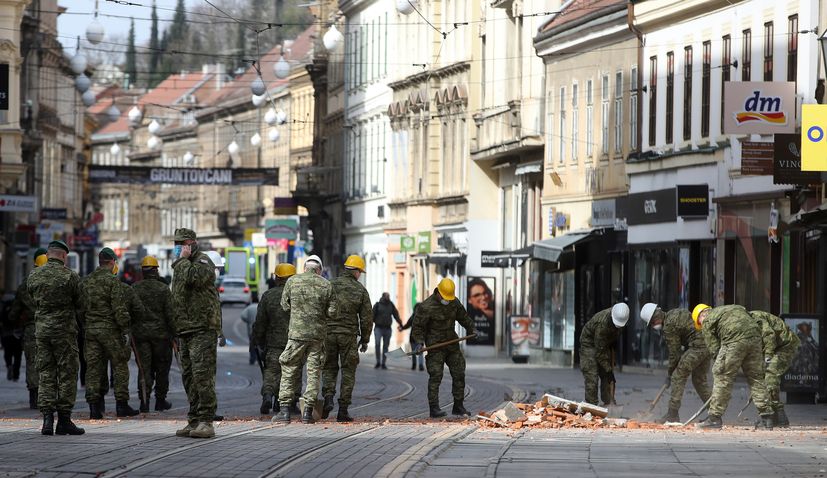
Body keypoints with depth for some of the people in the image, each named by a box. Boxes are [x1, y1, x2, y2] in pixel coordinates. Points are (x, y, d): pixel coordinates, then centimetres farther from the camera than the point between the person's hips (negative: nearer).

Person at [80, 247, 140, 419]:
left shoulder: (85, 282, 11)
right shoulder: (112, 280, -9)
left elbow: (81, 308, 14)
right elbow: (119, 309, -14)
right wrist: (125, 330, -10)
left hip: (90, 329, 6)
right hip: (110, 329, -6)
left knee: (93, 368, 5)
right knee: (120, 366, 3)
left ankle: (94, 406, 1)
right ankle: (121, 404, 1)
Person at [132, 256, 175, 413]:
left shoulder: (134, 288, 1)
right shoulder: (163, 289, -4)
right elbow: (170, 313, -6)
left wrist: (130, 331, 9)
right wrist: (173, 333, 0)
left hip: (140, 333, 1)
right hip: (161, 333, -1)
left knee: (144, 368, 3)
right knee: (162, 368, 10)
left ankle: (144, 401, -7)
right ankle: (160, 401, 15)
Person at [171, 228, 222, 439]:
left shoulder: (203, 261, -4)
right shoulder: (181, 267, 23)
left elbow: (194, 277, -27)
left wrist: (183, 260, -11)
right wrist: (175, 333, 22)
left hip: (202, 329, -9)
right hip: (185, 331, 9)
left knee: (202, 375, -14)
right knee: (188, 377, 9)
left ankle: (206, 421, -16)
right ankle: (194, 421, 13)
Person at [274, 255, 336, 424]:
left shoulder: (292, 281, -1)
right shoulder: (326, 285, -1)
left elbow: (285, 305, 6)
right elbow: (332, 312, 0)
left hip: (297, 332, -1)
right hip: (318, 333, 1)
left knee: (289, 371, 6)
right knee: (314, 372, 7)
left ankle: (284, 410, 0)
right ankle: (308, 412, 4)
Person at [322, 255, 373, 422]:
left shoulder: (329, 286, 0)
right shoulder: (360, 290, -1)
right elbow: (367, 318, 1)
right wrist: (365, 340, 11)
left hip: (329, 333, 1)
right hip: (349, 335, -1)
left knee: (329, 368, 15)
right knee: (348, 372, 7)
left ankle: (328, 398, -9)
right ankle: (343, 411, 3)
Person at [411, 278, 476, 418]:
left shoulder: (455, 302, 3)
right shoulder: (426, 307, -15)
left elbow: (463, 316, 23)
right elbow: (417, 327, -10)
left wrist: (471, 329, 21)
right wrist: (419, 342, -23)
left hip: (451, 342, 6)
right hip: (435, 344, -6)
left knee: (459, 374, 6)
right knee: (435, 376, -13)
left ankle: (458, 406, 15)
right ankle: (434, 408, -13)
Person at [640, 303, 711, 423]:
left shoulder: (668, 326, -11)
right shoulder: (676, 313, 16)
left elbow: (674, 353, -7)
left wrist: (669, 373, 4)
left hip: (697, 347, -10)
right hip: (708, 345, 10)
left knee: (678, 377, -2)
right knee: (700, 381, 17)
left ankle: (673, 414, -2)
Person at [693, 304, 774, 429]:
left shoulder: (707, 321, 15)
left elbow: (714, 348, 8)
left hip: (735, 339, -6)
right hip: (755, 336, 6)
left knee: (722, 378, 3)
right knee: (756, 378, 14)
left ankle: (714, 418, 3)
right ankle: (767, 417, 13)